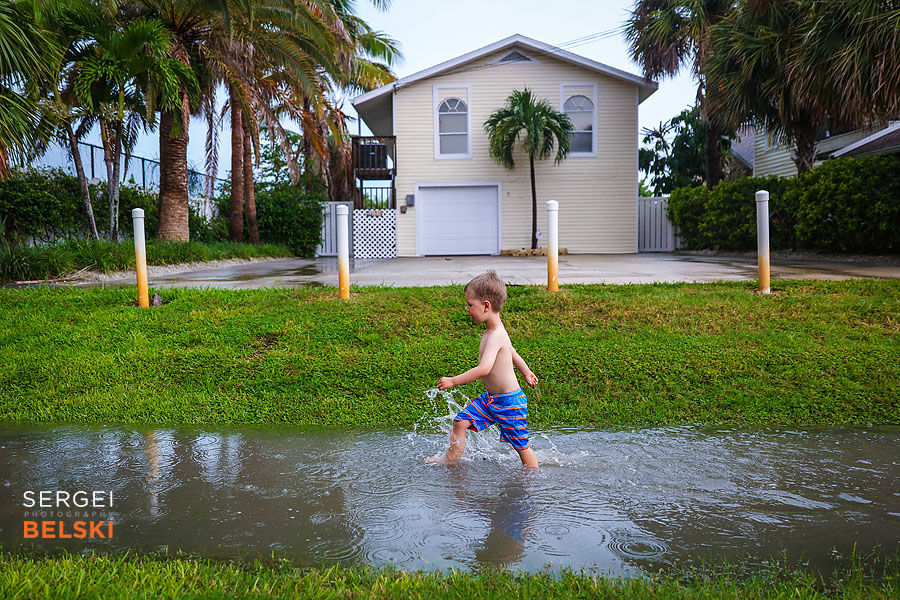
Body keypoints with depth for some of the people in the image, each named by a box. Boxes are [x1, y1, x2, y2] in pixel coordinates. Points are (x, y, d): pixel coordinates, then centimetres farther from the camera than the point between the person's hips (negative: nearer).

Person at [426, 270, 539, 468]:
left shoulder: (496, 336, -27)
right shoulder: (495, 332, 4)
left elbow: (484, 368, -37)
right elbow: (513, 352, 21)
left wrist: (454, 381, -33)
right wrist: (526, 372, 36)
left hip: (509, 401, -9)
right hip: (490, 398, 9)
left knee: (521, 445, 6)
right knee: (460, 421, 6)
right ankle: (451, 459, 19)